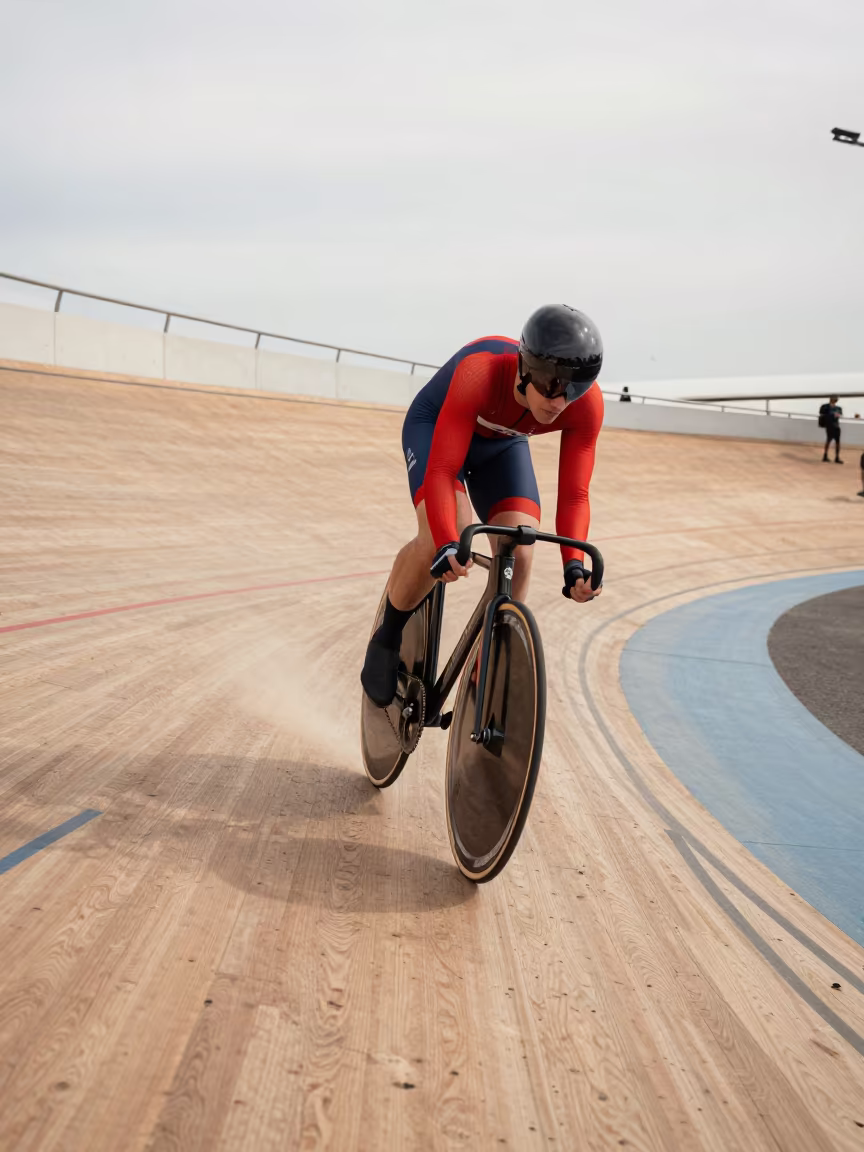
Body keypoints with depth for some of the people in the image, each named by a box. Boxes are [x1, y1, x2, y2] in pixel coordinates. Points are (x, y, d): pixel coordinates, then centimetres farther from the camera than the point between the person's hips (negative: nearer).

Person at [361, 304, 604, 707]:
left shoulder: (587, 404, -31)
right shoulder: (481, 374, -43)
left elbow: (573, 495, -28)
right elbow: (441, 472, -45)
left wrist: (574, 564, -44)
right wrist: (448, 546, -59)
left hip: (502, 445, 4)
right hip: (434, 426, -4)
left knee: (517, 554, -16)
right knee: (440, 538, -29)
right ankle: (387, 639, -2)